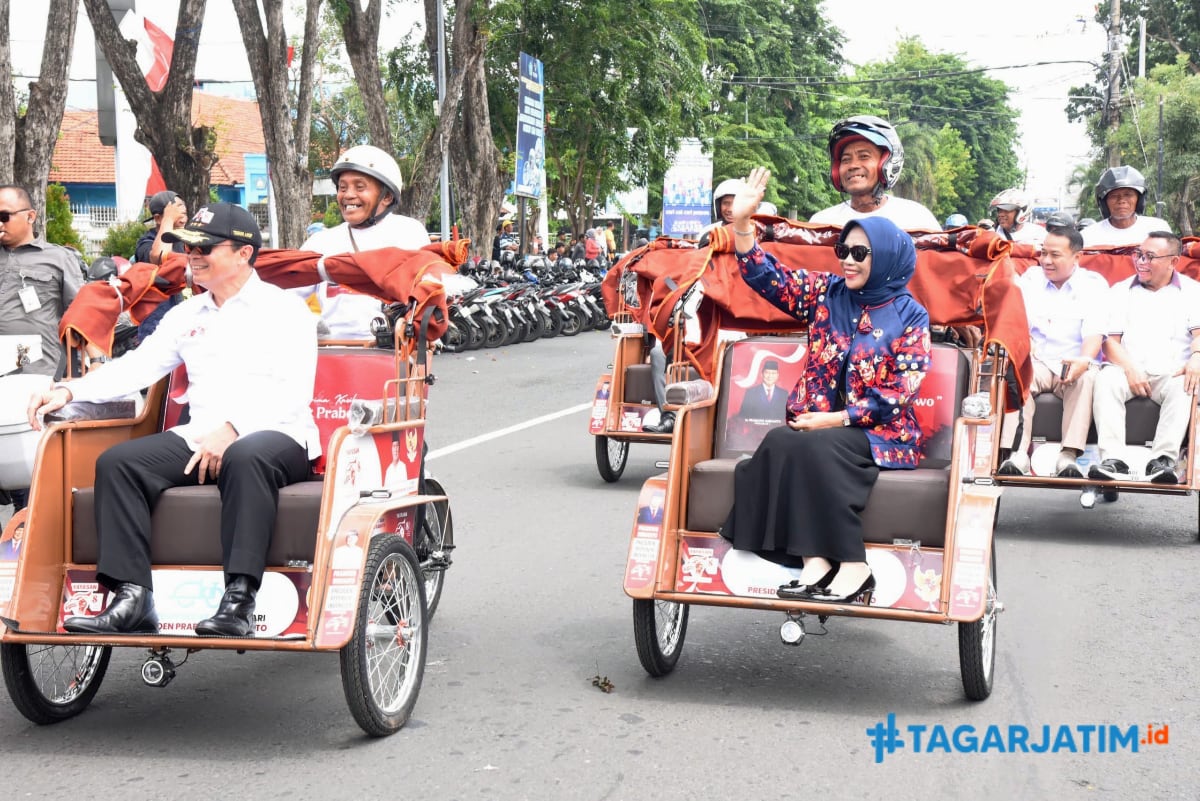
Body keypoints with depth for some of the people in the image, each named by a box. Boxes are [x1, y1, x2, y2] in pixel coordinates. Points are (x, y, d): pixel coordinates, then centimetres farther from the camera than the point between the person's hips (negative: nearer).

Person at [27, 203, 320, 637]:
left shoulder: (285, 309, 3)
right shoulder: (186, 315, 23)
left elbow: (292, 393, -9)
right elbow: (138, 365, 14)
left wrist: (232, 429, -22)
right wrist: (69, 390, -1)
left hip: (277, 436, -6)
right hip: (198, 438, 6)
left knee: (245, 458, -40)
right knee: (117, 462, -17)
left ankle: (239, 600, -42)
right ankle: (132, 600, -24)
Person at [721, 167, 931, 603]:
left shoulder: (909, 316, -2)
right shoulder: (827, 293, 9)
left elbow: (898, 394, -9)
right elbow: (766, 276, 7)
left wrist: (836, 419, -17)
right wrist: (742, 223, -7)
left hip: (881, 433, -4)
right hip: (817, 422, 4)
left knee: (818, 447, -34)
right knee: (780, 441, -29)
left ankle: (852, 565, -30)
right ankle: (815, 561, -33)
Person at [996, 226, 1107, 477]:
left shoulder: (1094, 284, 6)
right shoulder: (1029, 280, 14)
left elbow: (1095, 334, -8)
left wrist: (1083, 361, -29)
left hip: (1074, 366, -1)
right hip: (1037, 363, 1)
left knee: (1088, 377, -35)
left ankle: (1069, 456, -40)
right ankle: (1018, 454, -40)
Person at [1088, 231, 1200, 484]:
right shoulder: (1120, 291, 18)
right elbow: (1110, 340, 8)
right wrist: (1129, 368, -11)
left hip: (1171, 373, -1)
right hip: (1129, 371, 1)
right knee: (1106, 379, -32)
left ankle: (1164, 459, -42)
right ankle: (1112, 460, -41)